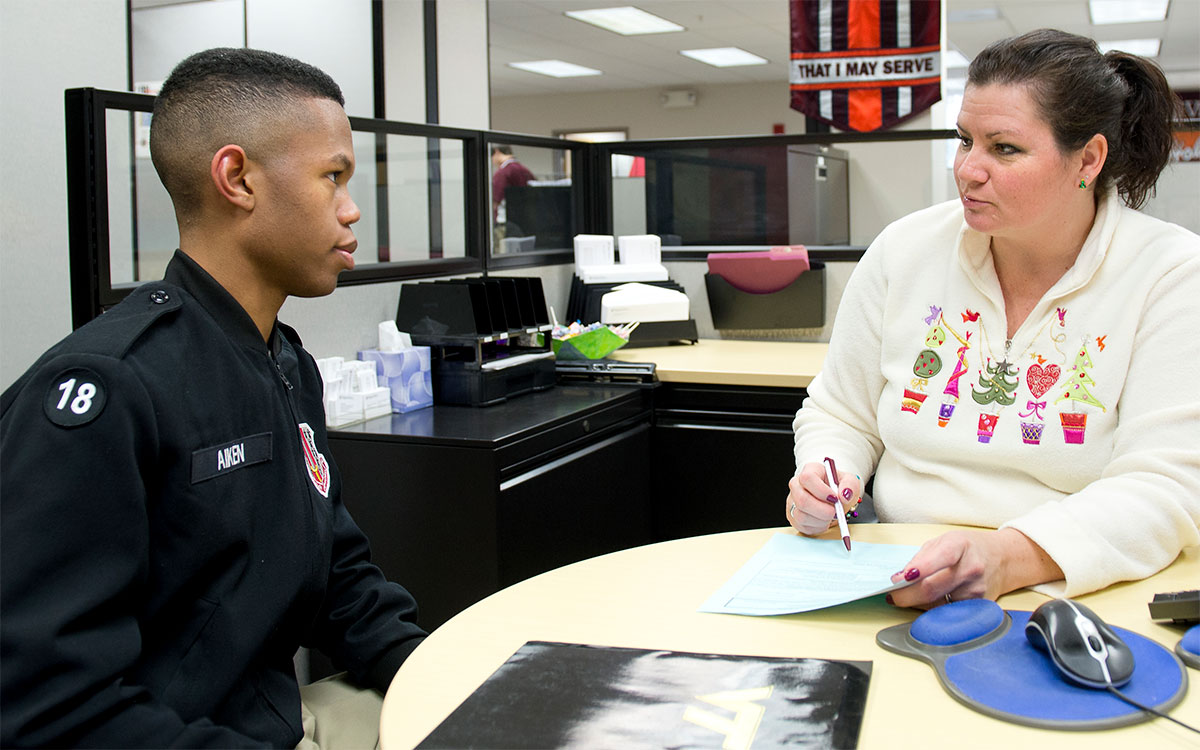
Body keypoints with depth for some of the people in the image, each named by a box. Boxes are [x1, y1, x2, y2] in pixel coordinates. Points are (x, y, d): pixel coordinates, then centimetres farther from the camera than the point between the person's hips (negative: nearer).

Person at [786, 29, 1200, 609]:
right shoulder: (904, 250, 5)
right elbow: (840, 416, 14)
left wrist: (1008, 557, -31)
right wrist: (822, 481, -10)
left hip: (1083, 600, -2)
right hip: (901, 581, 3)